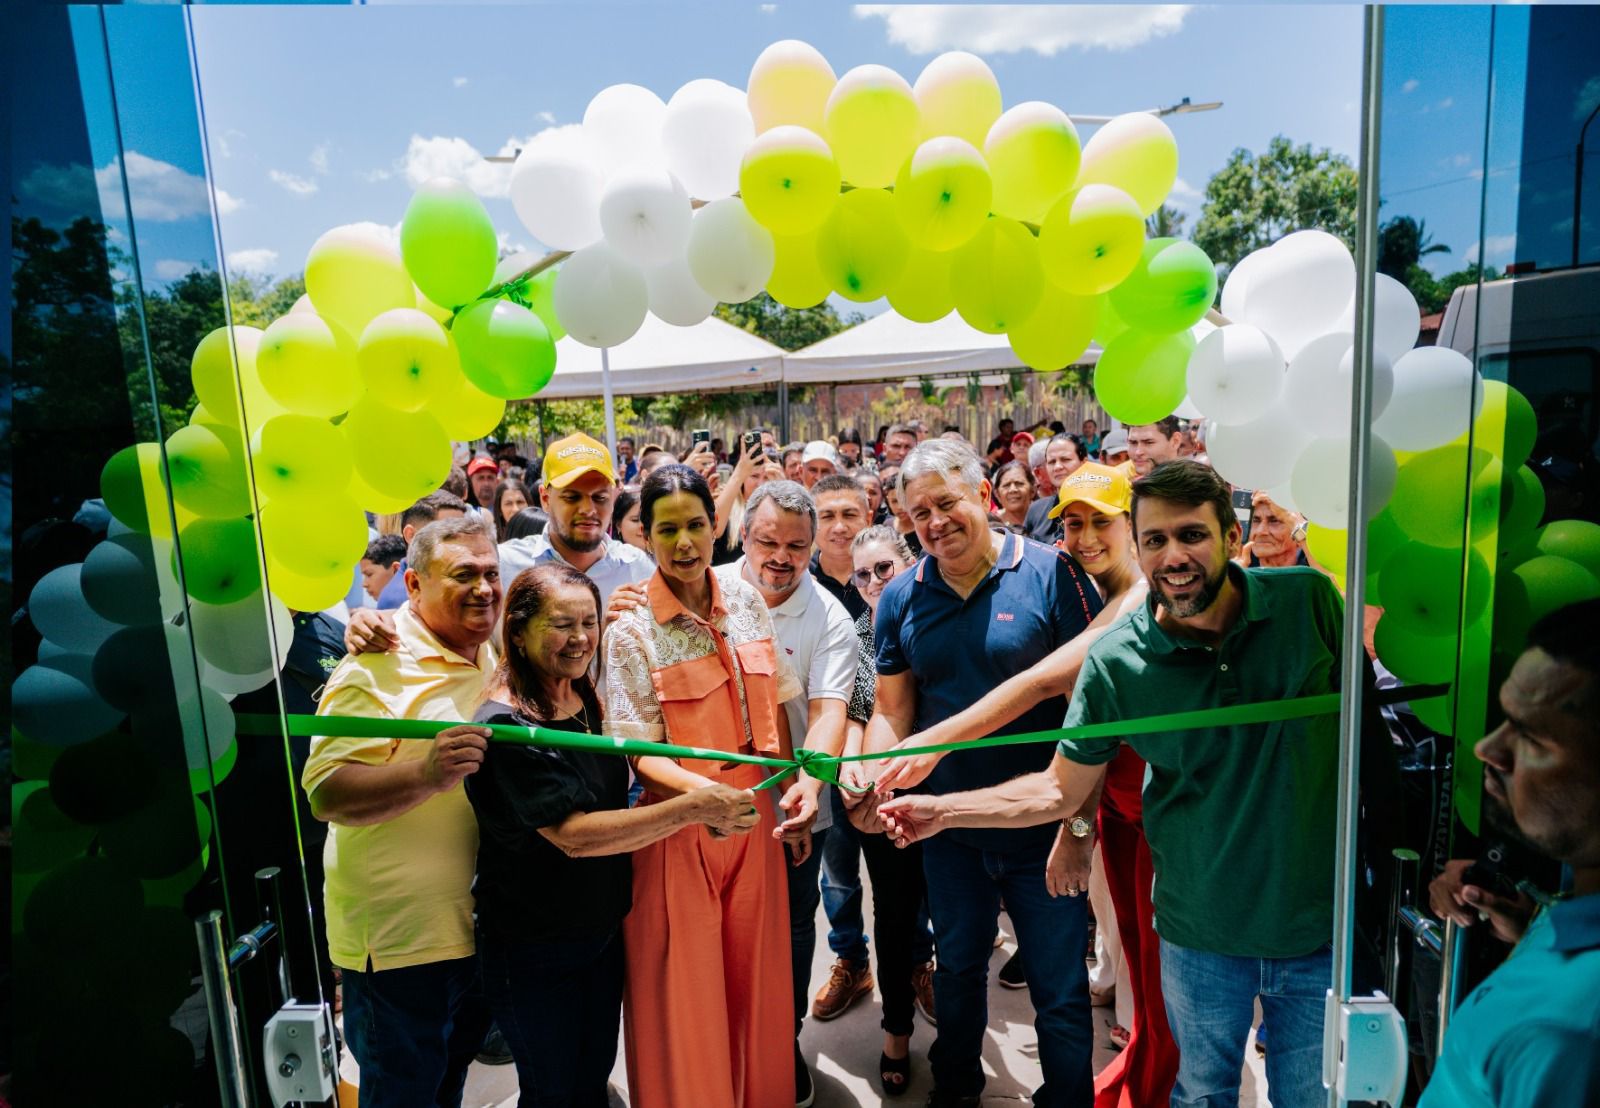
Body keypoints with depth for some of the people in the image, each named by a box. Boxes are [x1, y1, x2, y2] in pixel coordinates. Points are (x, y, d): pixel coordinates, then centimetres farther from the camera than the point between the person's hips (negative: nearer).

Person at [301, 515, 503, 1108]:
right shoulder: (379, 668, -19)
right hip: (399, 937, -7)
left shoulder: (491, 659, 6)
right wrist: (425, 774, -41)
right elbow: (325, 795, -26)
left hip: (474, 921, 7)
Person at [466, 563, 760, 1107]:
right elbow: (573, 834, -30)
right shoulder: (505, 726, -24)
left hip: (603, 927, 7)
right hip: (533, 948, -7)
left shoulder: (586, 701, 0)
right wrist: (691, 808, -35)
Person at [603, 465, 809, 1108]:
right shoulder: (632, 629, -11)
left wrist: (795, 793, 6)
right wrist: (702, 791, -30)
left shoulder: (747, 602, 1)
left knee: (756, 984, 16)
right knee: (685, 1001, 9)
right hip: (679, 829, -4)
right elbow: (640, 752, -13)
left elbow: (774, 709, 9)